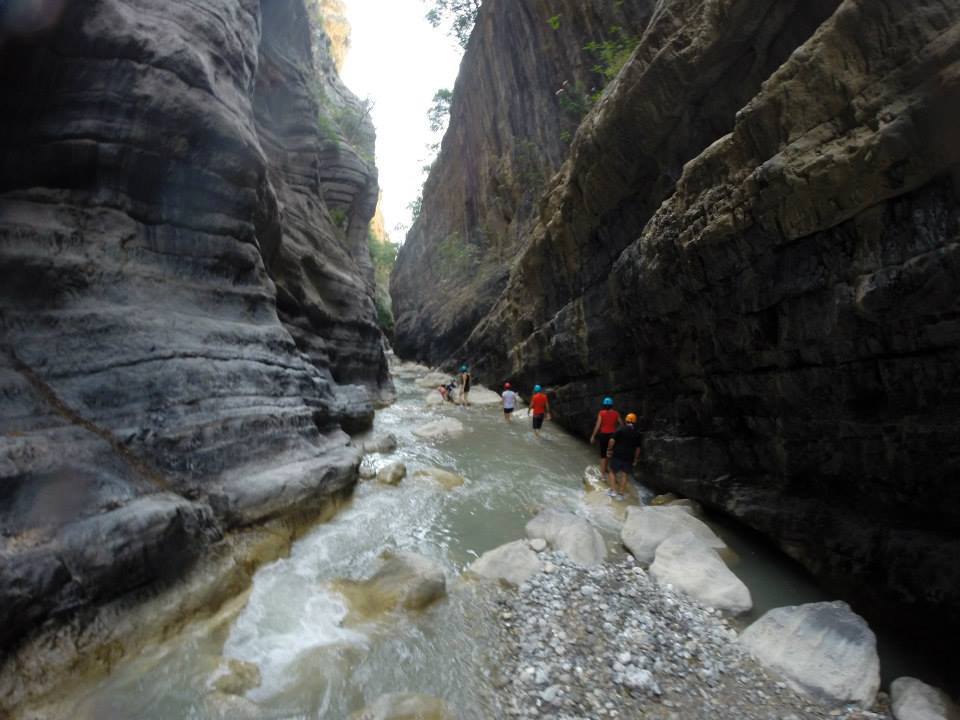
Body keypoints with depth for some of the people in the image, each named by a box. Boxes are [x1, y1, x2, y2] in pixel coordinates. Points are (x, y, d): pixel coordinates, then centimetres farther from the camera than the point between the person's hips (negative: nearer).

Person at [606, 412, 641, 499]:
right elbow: (638, 448, 7)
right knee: (624, 475, 12)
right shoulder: (637, 434, 3)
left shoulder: (621, 430, -9)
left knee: (612, 472, 12)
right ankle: (621, 494, 13)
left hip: (617, 455, -3)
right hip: (629, 457, 3)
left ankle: (613, 491, 5)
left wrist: (609, 450, -4)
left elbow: (612, 440, -16)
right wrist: (635, 459, 16)